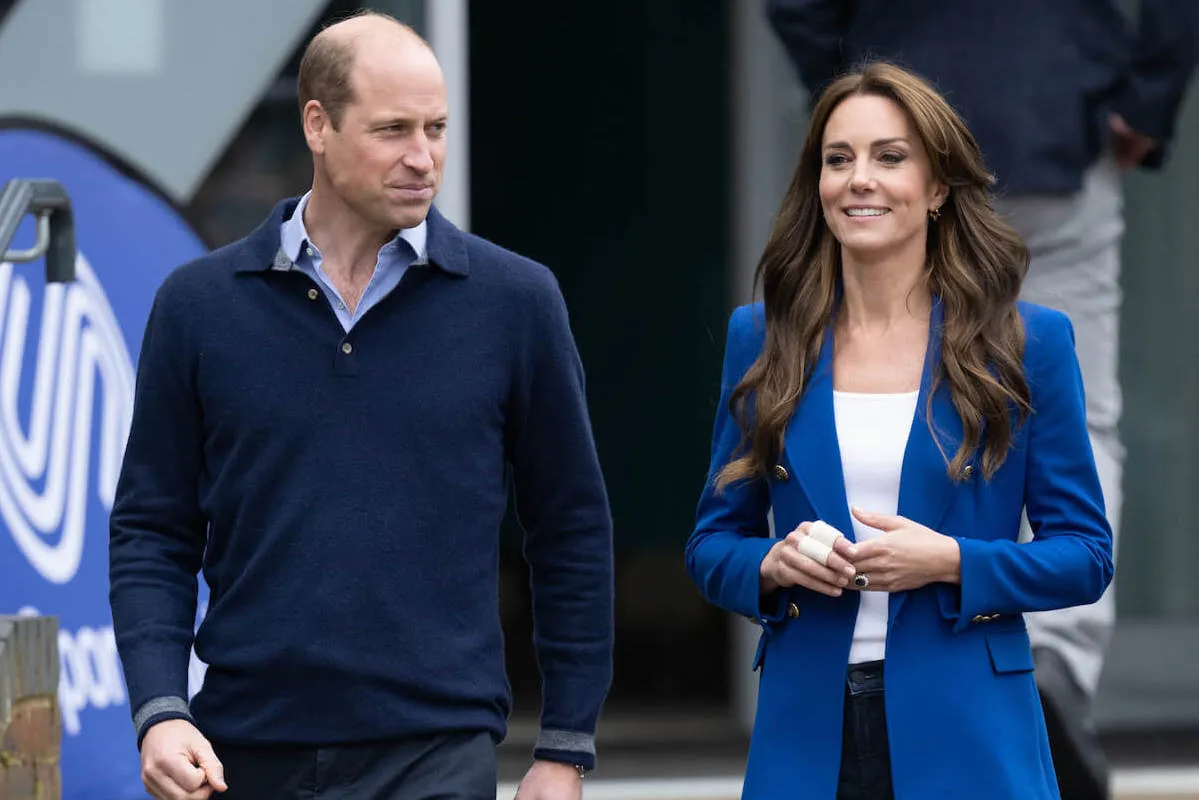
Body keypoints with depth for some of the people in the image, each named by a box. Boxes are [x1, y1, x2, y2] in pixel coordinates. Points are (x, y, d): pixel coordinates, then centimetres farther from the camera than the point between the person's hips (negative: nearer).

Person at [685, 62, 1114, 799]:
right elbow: (712, 545, 12)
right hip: (805, 735, 2)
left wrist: (950, 562, -14)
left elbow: (1086, 555, 1)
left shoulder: (1029, 343, 0)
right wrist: (772, 565, -10)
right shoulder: (760, 339, 7)